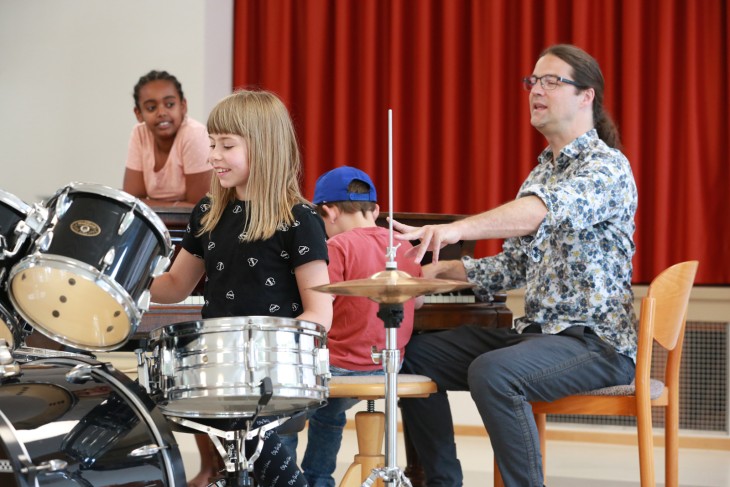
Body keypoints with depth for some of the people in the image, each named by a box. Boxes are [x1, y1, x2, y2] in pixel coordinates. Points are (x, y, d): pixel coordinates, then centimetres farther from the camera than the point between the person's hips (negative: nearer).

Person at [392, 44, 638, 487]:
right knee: (415, 355, 6)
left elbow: (548, 210, -34)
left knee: (493, 373, -35)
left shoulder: (607, 166, -13)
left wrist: (456, 229, -48)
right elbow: (514, 266, 20)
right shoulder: (542, 170, 17)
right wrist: (442, 269, 3)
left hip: (597, 339, -9)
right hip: (536, 331, 9)